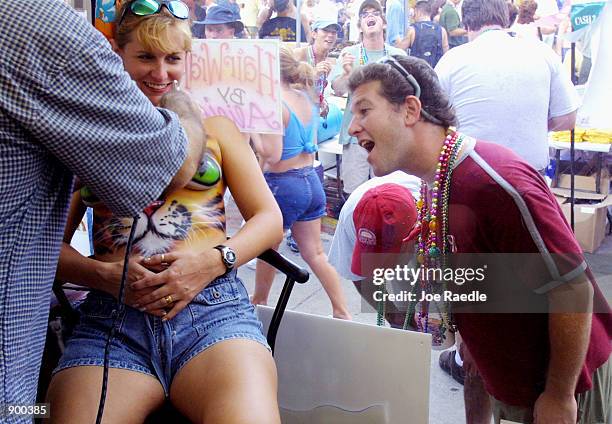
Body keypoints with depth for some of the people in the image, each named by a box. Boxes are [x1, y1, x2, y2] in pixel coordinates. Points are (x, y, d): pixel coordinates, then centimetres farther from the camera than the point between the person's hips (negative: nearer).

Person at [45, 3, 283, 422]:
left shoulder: (213, 127, 21)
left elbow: (270, 219, 15)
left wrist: (213, 261, -5)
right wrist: (103, 274, -6)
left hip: (213, 307, 0)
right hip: (111, 316, 1)